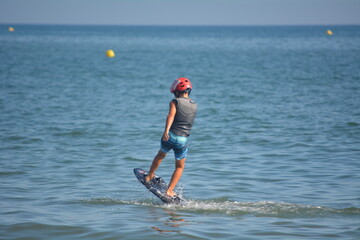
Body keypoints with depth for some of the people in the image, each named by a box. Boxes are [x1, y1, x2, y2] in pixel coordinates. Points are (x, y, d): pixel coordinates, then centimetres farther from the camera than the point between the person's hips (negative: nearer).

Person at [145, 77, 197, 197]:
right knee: (180, 167, 16)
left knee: (160, 155, 29)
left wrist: (166, 130, -33)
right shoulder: (194, 105, 9)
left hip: (169, 136, -1)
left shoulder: (175, 102, -3)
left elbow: (171, 115, -20)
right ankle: (169, 191, 6)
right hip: (183, 140, 1)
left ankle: (150, 176, 42)